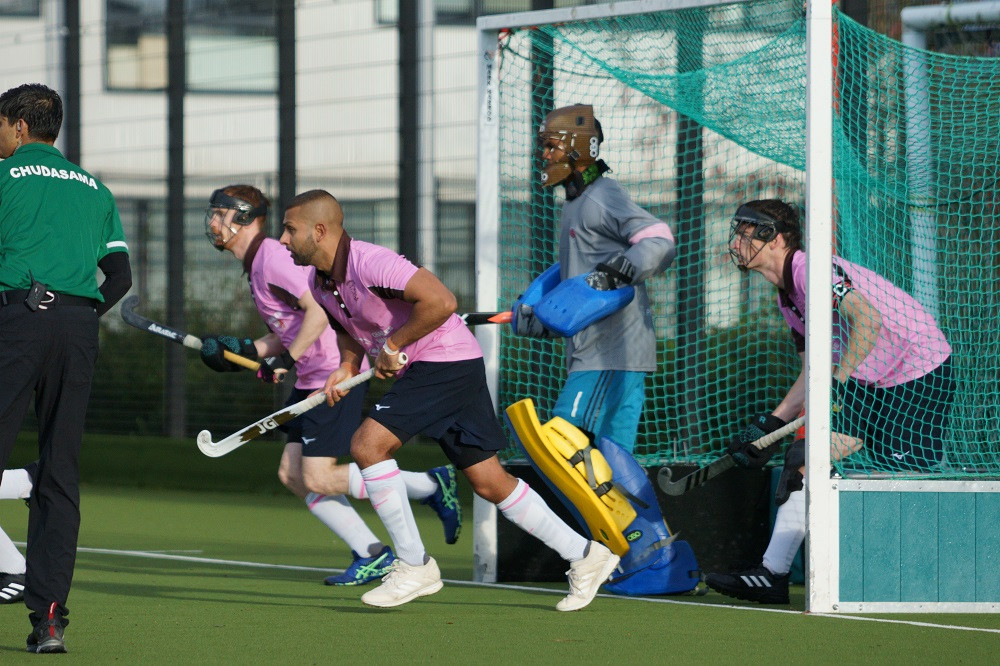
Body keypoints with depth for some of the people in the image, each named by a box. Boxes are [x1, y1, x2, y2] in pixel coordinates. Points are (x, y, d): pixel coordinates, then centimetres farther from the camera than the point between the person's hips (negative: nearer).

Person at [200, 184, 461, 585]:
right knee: (291, 475, 6)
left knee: (318, 478, -11)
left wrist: (286, 360, -19)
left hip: (338, 372, -10)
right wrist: (245, 352, 10)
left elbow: (318, 311, -24)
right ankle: (372, 555, 8)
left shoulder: (272, 258, -15)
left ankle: (430, 485, -1)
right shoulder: (255, 266, 17)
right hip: (312, 379, 10)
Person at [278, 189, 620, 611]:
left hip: (447, 360, -10)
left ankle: (414, 567, -10)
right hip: (419, 370, 10)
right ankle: (584, 556, 17)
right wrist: (347, 366, 6)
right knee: (488, 482, 9)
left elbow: (440, 301, -31)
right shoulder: (322, 284, 7)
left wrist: (392, 346, -21)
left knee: (368, 445, -19)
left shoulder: (369, 263, -23)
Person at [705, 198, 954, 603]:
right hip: (870, 384, 9)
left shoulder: (810, 270, -19)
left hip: (921, 378, -9)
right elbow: (813, 375, 14)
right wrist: (770, 425, 6)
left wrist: (837, 382, -33)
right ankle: (773, 574, -5)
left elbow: (868, 319, -33)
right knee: (804, 457, -3)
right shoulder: (788, 297, 11)